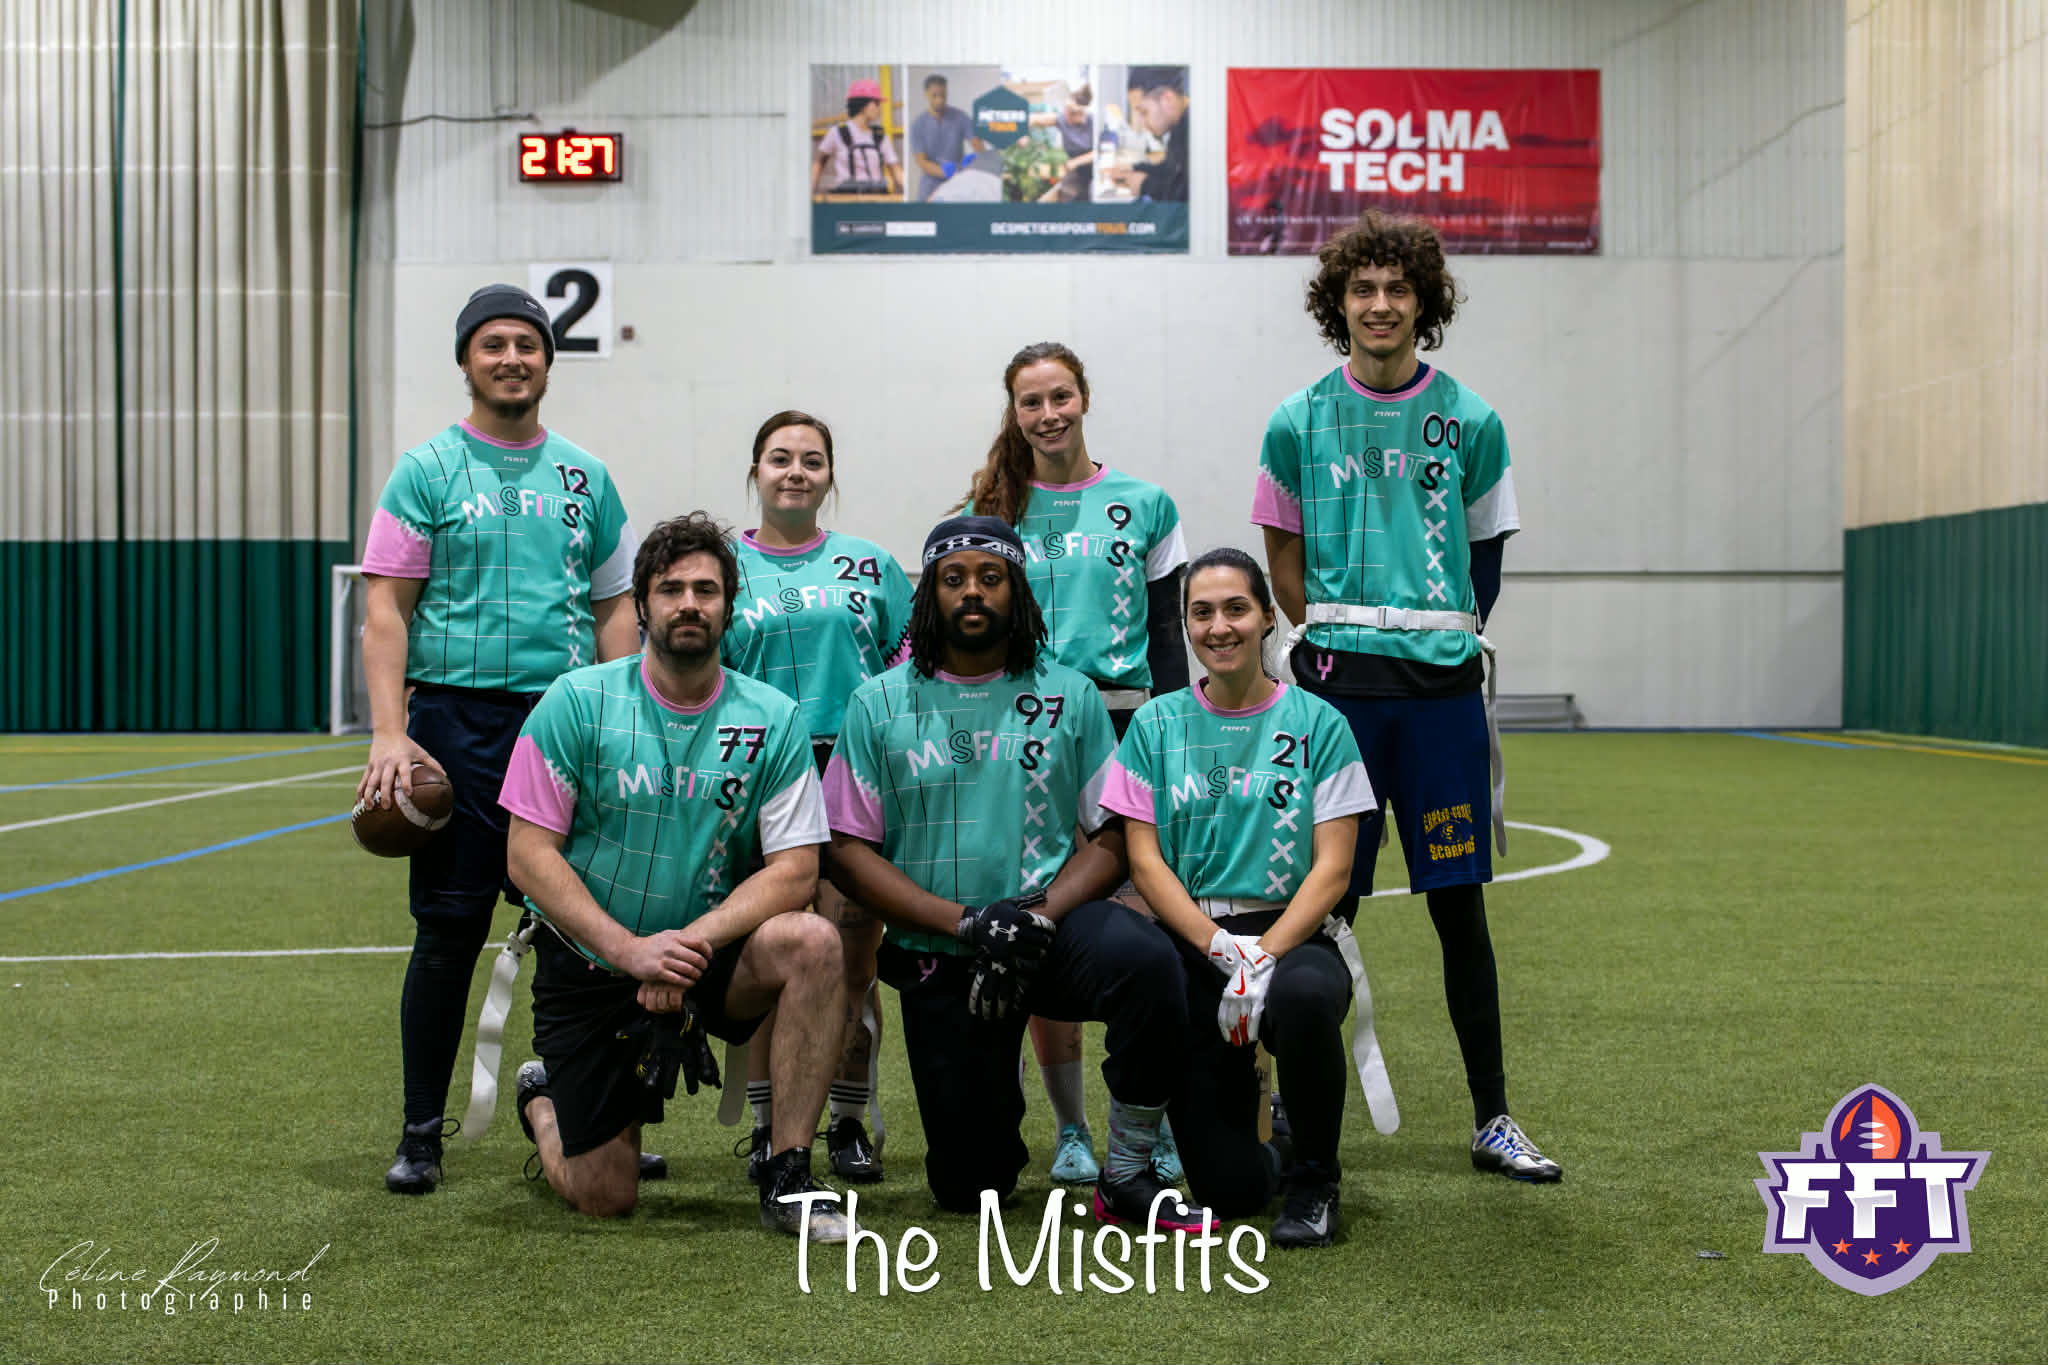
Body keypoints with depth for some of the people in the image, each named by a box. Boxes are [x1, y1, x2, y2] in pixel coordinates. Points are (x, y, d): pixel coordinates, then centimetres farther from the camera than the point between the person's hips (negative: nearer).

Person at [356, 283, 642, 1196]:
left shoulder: (586, 477, 13)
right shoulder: (427, 471, 3)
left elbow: (615, 611, 16)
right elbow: (384, 610, -2)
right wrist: (389, 734, -13)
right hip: (460, 718, -3)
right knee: (449, 932, -1)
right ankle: (420, 1132, 10)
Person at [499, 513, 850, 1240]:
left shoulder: (773, 719, -5)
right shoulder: (578, 701, -8)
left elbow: (794, 868, -10)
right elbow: (529, 853, -11)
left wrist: (693, 942, -25)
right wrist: (628, 949, -23)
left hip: (711, 960, 1)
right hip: (590, 964, -1)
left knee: (812, 942, -30)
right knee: (603, 1198, -2)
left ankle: (786, 1178, -19)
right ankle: (542, 1099, 34)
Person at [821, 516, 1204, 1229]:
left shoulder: (1070, 696, 6)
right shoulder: (878, 705, 4)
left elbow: (1111, 837, 3)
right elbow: (846, 849, -1)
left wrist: (1039, 917, -16)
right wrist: (966, 922, -14)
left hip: (1055, 924, 0)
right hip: (937, 956, 0)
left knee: (1144, 957, -35)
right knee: (969, 1188, -1)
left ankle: (1128, 1175, -17)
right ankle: (996, 1098, 36)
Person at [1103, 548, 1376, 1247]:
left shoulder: (1316, 723, 3)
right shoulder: (1157, 724, 7)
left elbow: (1332, 869, -3)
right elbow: (1145, 860, 1)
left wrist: (1264, 956, -18)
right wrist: (1224, 950, -14)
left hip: (1294, 940, -1)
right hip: (1191, 948, 1)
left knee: (1303, 995, -41)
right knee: (1229, 1190, -12)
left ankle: (1314, 1179, -12)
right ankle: (1239, 1097, 27)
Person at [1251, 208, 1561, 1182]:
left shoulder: (1470, 422, 4)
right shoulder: (1298, 423, 4)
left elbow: (1485, 552, 13)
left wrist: (1445, 639, 8)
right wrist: (1332, 638, 4)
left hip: (1442, 683, 0)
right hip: (1337, 682, 0)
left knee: (1459, 904, 3)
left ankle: (1492, 1119, 11)